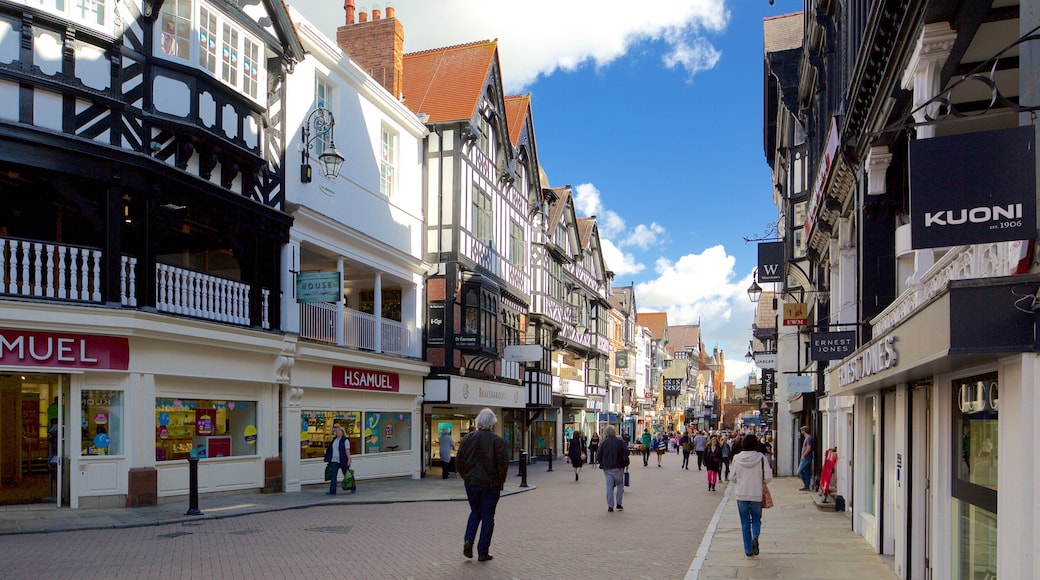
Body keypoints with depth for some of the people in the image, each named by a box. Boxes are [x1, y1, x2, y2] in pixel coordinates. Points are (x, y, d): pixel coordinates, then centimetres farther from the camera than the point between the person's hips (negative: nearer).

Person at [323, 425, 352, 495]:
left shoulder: (345, 440, -9)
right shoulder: (334, 439, 11)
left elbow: (347, 450, -15)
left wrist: (349, 459, -20)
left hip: (343, 461, -6)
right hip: (334, 461, 6)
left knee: (347, 475, 8)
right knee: (333, 476, -4)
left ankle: (353, 488, 25)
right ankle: (332, 491, -4)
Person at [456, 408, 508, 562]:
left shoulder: (467, 439, 0)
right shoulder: (497, 441, -11)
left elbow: (458, 461, 4)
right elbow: (503, 464, -12)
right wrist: (500, 481, 2)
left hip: (471, 482, 3)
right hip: (491, 484, -3)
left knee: (475, 512, 21)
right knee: (488, 516, 6)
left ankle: (468, 540, 1)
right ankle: (483, 552, 8)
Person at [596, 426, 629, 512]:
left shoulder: (603, 443, 0)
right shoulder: (620, 442, -5)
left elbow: (598, 455, -1)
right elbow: (626, 452, -10)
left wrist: (602, 463, 13)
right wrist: (625, 463, 5)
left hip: (607, 468, 2)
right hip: (618, 467, -2)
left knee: (609, 486, 5)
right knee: (620, 484, 14)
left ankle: (610, 506, 4)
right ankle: (618, 504, 10)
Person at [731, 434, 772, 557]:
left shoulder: (737, 458, -7)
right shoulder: (761, 458, -9)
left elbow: (733, 478, -4)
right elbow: (768, 477, -11)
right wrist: (760, 480, 9)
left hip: (741, 494, 1)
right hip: (757, 494, -1)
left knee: (745, 523, 11)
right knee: (756, 519, 16)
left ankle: (748, 550, 13)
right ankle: (755, 538, -13)